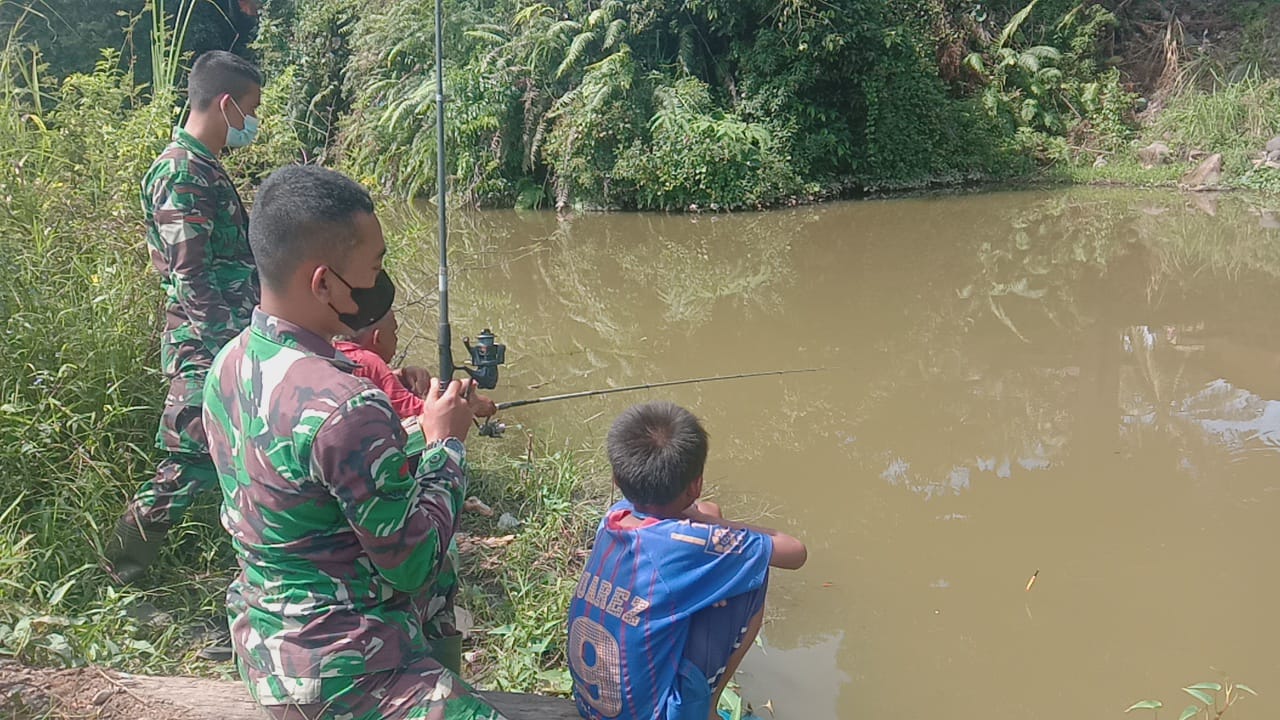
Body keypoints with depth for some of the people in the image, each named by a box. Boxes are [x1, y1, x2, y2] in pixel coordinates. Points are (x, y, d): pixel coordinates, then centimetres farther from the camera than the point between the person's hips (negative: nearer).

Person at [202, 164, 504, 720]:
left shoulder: (227, 366, -2)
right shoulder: (345, 408, -29)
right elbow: (415, 564, -20)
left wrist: (409, 427, 6)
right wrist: (445, 444, -9)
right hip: (335, 676, -9)